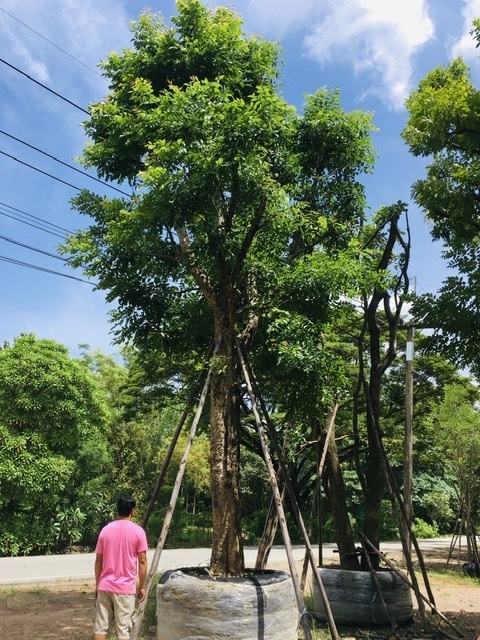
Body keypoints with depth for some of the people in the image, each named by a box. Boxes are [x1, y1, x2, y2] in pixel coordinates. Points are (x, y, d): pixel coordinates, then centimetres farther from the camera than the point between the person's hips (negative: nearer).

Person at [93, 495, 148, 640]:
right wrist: (142, 586, 2)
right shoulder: (138, 531, -8)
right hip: (126, 587, -3)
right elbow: (142, 561, -7)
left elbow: (98, 561, 6)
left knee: (100, 627, 11)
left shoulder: (105, 530, 2)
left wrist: (97, 584, 16)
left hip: (104, 586, 3)